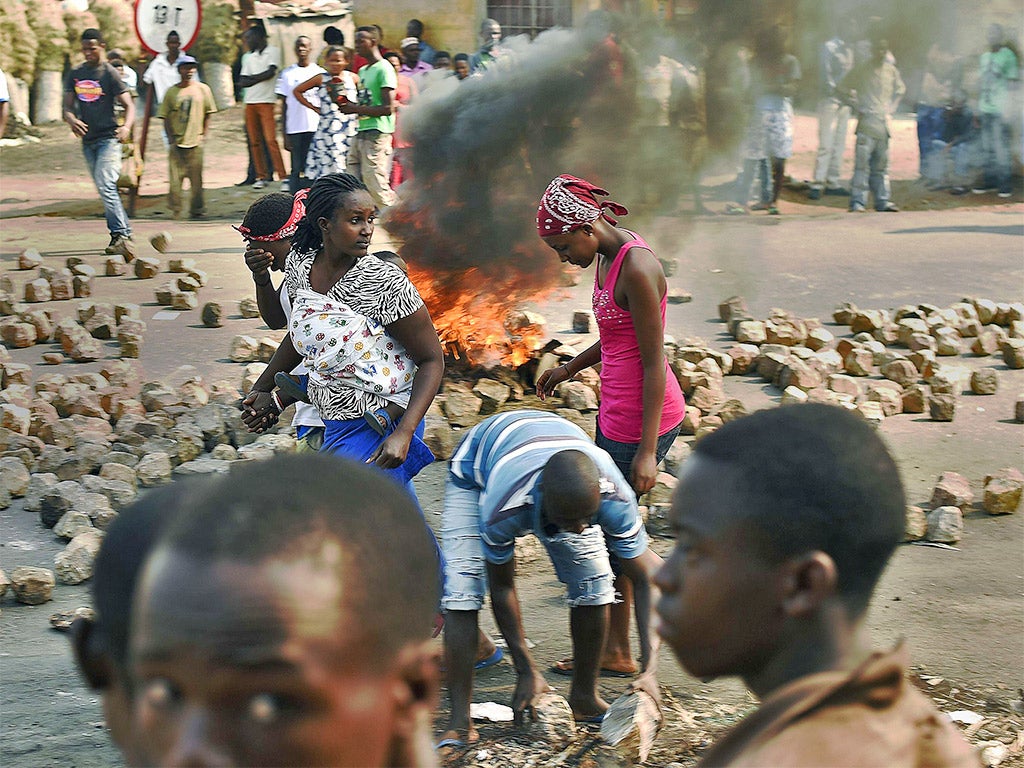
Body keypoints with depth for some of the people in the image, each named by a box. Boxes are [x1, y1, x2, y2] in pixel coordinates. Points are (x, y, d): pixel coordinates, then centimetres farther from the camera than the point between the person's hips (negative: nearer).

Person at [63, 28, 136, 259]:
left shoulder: (110, 74, -4)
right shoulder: (75, 75, 11)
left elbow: (129, 105, -5)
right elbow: (68, 107, 11)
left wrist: (126, 127, -25)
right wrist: (72, 120, -13)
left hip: (108, 138, -6)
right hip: (88, 140, 6)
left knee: (106, 187, -20)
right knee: (104, 190, 9)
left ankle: (121, 235, -24)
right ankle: (124, 234, 16)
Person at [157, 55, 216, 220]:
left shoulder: (203, 89, 5)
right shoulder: (171, 92, 3)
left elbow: (207, 114, 11)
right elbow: (165, 117, 6)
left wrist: (203, 135, 3)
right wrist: (170, 137, -3)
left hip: (195, 142, 0)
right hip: (176, 143, 0)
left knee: (196, 179, 2)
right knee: (175, 178, -4)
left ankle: (196, 211, 12)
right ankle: (175, 210, 5)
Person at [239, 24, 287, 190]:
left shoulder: (273, 52, 1)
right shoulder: (247, 57, 17)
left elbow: (270, 72, -12)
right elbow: (242, 81, 8)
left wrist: (252, 78, -2)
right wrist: (259, 79, -8)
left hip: (266, 101, -6)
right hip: (250, 102, 6)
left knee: (270, 139, -13)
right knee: (254, 141, 5)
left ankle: (283, 176, -14)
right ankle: (261, 176, 11)